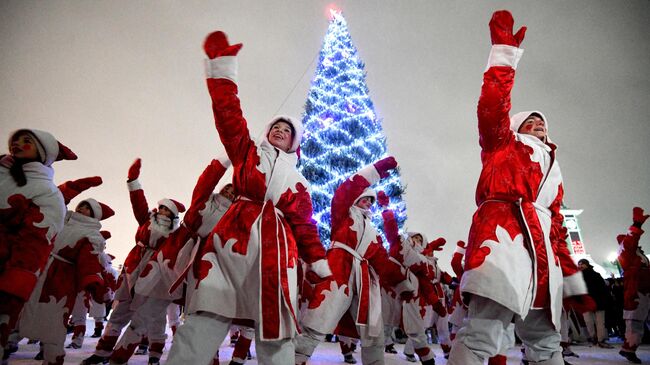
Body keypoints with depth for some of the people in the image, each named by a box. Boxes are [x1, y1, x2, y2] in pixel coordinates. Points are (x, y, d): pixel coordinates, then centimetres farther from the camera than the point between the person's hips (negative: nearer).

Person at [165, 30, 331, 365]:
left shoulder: (298, 181, 20)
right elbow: (230, 119, 5)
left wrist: (320, 265, 10)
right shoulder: (248, 153, 18)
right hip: (234, 237, -1)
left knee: (275, 331, 2)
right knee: (204, 321, -8)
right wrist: (223, 69, -3)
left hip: (276, 250, 2)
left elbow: (304, 226, 18)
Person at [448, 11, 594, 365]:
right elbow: (493, 107, -1)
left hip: (542, 250, 8)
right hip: (503, 237, -7)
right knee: (482, 334, -21)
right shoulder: (503, 146, 18)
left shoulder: (551, 170, 32)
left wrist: (573, 280, 25)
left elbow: (556, 227, 29)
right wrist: (505, 51, -5)